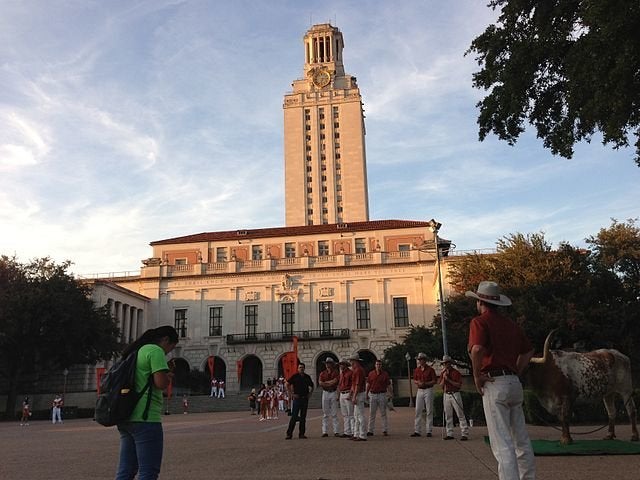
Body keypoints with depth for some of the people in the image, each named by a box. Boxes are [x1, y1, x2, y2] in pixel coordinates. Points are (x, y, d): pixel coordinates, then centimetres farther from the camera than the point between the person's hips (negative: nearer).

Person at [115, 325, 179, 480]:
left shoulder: (135, 351, 20)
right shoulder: (155, 351, -8)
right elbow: (161, 383, -18)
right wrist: (168, 376, 3)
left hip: (126, 418, 9)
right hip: (145, 419, -9)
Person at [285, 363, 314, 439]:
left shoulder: (307, 377, 10)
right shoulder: (294, 376, -2)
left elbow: (311, 386, 23)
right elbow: (287, 385, -2)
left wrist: (309, 394, 9)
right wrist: (292, 394, -7)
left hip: (305, 398, 4)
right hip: (297, 398, -4)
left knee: (303, 417, 6)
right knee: (294, 417, -8)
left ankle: (301, 434, 12)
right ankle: (289, 434, -4)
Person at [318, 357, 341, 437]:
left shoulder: (336, 372, 1)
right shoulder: (322, 373, 10)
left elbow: (335, 381, -15)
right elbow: (320, 383, -4)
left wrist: (325, 382, -5)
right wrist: (330, 384, -9)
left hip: (333, 393, -3)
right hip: (325, 393, 3)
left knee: (334, 414, -2)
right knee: (325, 414, 4)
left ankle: (336, 431, 0)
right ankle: (325, 431, 8)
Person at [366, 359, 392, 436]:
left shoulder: (385, 374, 1)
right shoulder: (371, 373, 6)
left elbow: (388, 385, 1)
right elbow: (368, 384, 11)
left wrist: (390, 395, -5)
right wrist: (366, 394, 6)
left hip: (382, 395, -2)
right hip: (373, 395, 2)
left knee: (383, 413, 3)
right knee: (371, 413, 5)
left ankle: (385, 430, 9)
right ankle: (370, 431, 11)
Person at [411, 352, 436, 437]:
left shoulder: (430, 369, -4)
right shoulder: (416, 370, 10)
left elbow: (435, 381, -5)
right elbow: (414, 380, 16)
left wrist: (425, 383, -17)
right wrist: (418, 382, -7)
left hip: (428, 390, -5)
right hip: (419, 391, 5)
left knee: (429, 411, -1)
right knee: (418, 411, 3)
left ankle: (429, 431, 5)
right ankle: (417, 431, 7)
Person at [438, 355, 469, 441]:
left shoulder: (456, 373, -3)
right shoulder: (443, 373, 12)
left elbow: (459, 385, -10)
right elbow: (441, 385, 6)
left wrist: (448, 380, -14)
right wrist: (444, 377, -9)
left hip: (455, 394, -5)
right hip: (446, 395, 5)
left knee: (460, 414, -7)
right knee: (448, 416, 6)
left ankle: (464, 434, -7)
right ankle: (449, 434, 12)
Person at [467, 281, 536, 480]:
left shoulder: (480, 321, -7)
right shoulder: (511, 323, 16)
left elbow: (477, 349, -24)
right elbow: (528, 351, 22)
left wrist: (476, 376, -12)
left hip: (494, 384, -7)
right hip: (515, 383, 7)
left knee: (502, 444, -6)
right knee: (522, 440, 16)